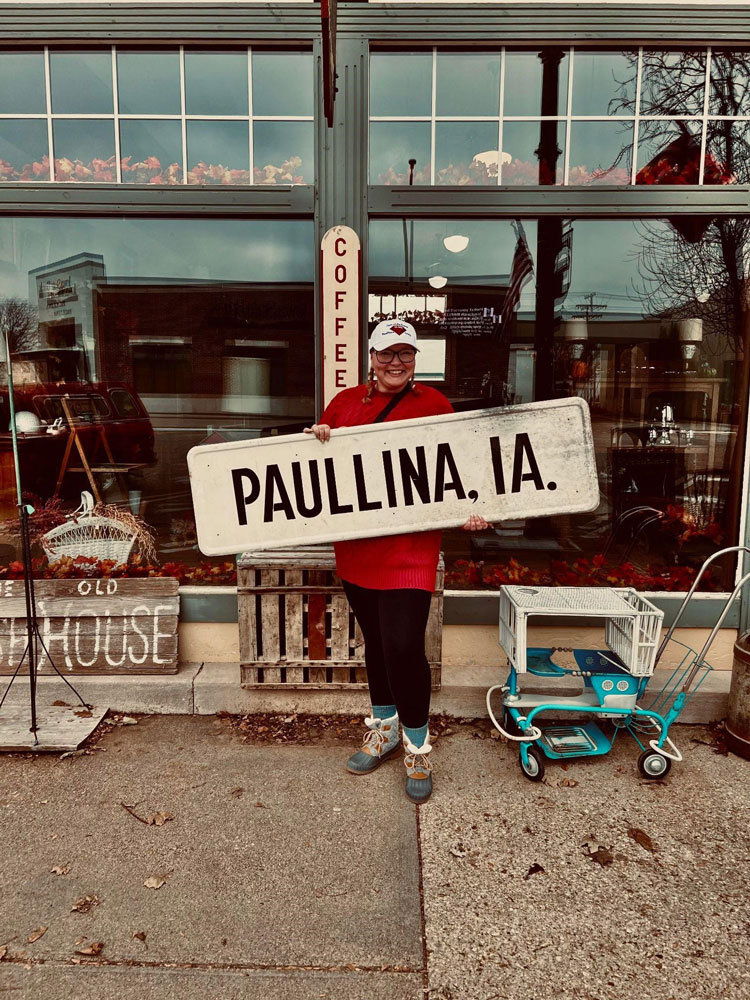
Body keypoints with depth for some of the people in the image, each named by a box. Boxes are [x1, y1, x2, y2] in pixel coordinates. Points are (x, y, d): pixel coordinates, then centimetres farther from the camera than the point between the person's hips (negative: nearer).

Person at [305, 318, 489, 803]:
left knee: (404, 646, -8)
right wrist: (317, 436, -6)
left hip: (410, 546, -4)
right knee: (375, 641, 17)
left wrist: (466, 512, -14)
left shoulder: (434, 405, 2)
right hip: (357, 545, 4)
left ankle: (417, 746, 17)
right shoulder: (345, 402, 10)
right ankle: (384, 728, 38)